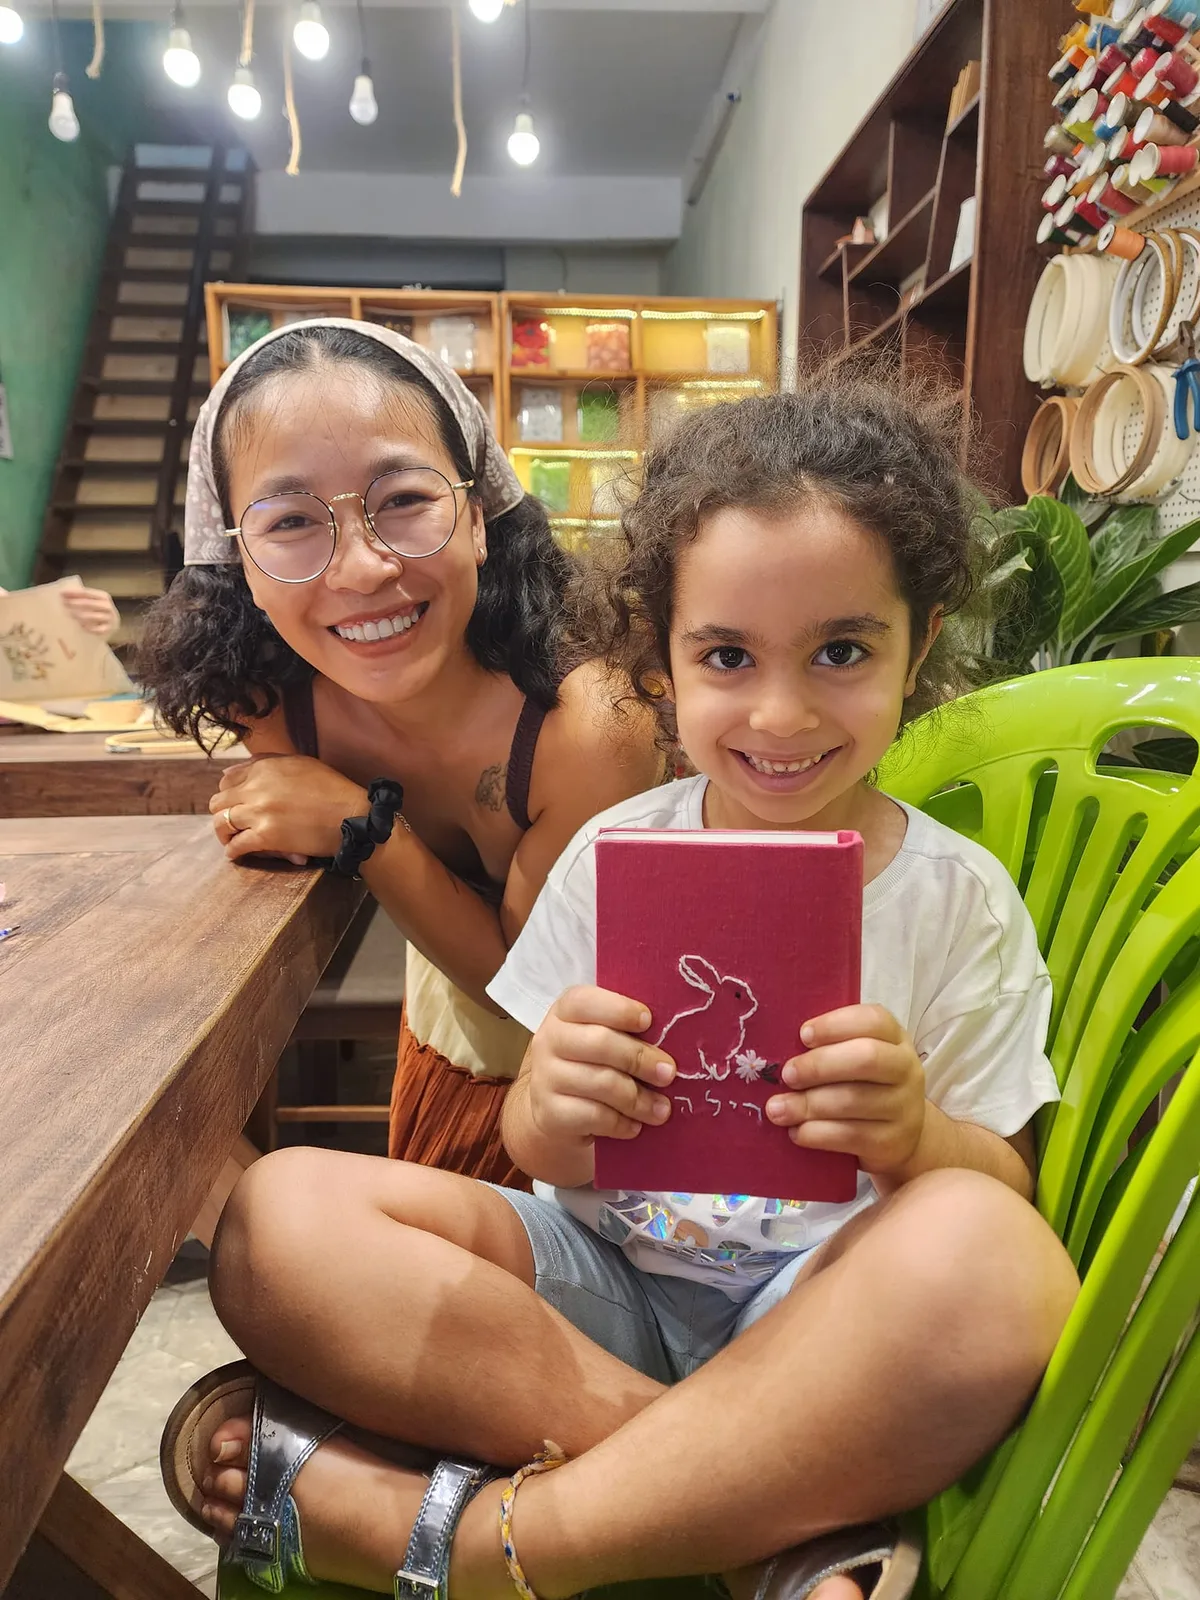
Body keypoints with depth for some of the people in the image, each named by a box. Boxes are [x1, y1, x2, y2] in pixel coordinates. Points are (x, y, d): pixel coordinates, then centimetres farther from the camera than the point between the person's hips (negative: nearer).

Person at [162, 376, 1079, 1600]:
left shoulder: (960, 900, -3)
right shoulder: (613, 854, 0)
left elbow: (1007, 1182, -1)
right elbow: (543, 1159, 1)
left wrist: (914, 1137, -25)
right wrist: (555, 1116, -24)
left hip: (819, 1315, -1)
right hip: (602, 1277, 2)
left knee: (995, 1255, -34)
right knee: (278, 1212, -19)